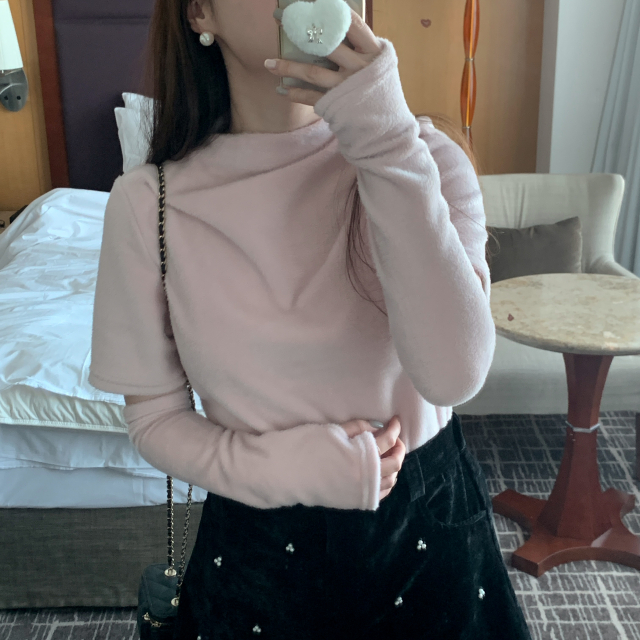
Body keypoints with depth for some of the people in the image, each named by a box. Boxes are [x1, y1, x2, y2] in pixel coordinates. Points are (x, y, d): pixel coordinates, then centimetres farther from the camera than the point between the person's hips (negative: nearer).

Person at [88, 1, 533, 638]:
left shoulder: (424, 156, -12)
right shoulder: (148, 201, -12)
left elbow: (454, 373, -27)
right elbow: (153, 418, -4)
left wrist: (386, 141, -30)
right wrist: (284, 466, -20)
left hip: (426, 526, 1)